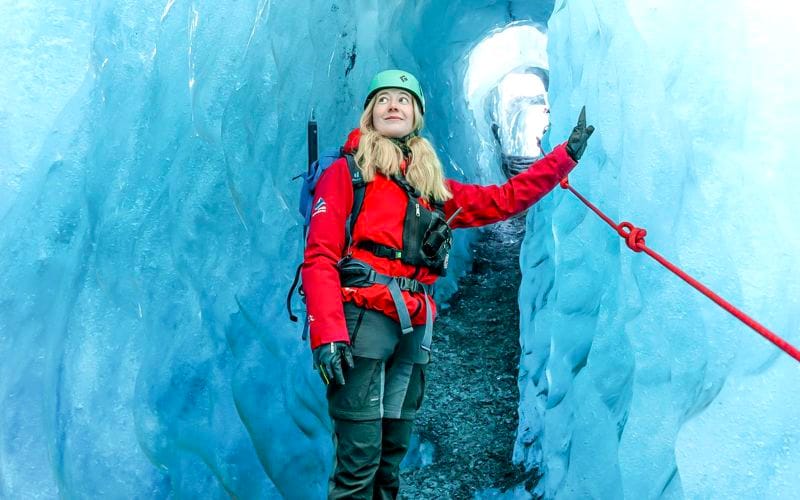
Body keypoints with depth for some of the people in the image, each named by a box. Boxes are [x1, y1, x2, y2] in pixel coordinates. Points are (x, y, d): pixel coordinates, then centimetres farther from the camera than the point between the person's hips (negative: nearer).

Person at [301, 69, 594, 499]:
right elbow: (320, 256, -5)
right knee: (359, 460, -7)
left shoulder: (433, 187, 20)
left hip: (414, 331, 5)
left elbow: (503, 200, 23)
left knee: (391, 457, 11)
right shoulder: (347, 171, 5)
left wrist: (567, 154, 22)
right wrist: (327, 335, -17)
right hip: (362, 319, -5)